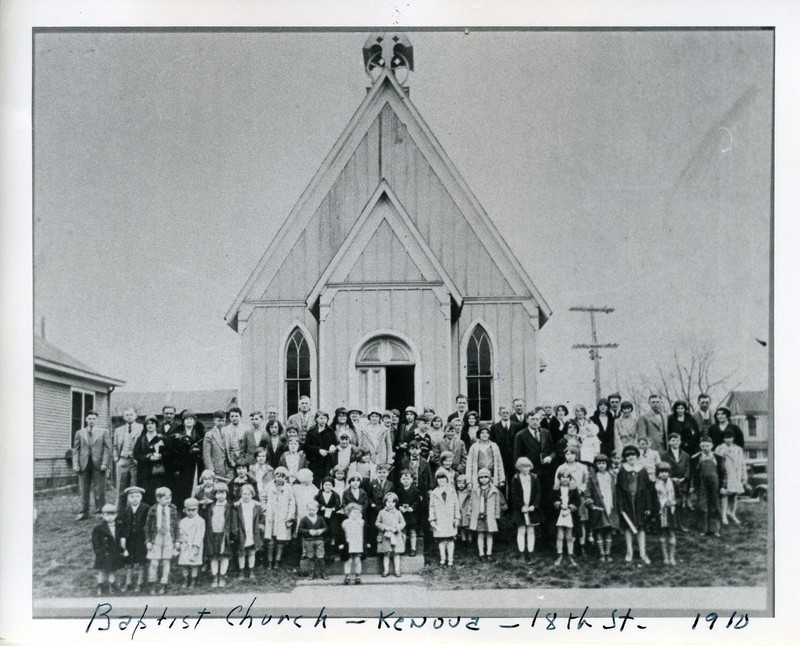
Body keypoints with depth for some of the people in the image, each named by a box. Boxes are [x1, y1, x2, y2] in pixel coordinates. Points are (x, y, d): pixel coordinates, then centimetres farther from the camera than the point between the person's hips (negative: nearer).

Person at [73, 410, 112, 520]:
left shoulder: (103, 432, 7)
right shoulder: (80, 433, 13)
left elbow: (107, 449, 1)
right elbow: (75, 450, 9)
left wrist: (105, 463, -10)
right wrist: (75, 464, -3)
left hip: (98, 464, -2)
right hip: (84, 465, 2)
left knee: (99, 490, -2)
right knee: (84, 490, 5)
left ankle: (100, 511, 5)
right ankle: (84, 513, 12)